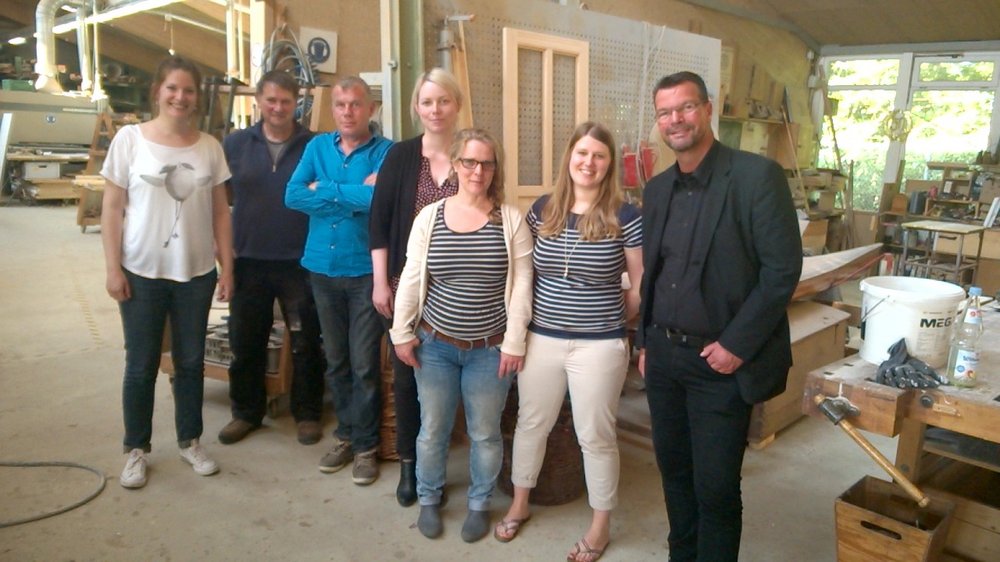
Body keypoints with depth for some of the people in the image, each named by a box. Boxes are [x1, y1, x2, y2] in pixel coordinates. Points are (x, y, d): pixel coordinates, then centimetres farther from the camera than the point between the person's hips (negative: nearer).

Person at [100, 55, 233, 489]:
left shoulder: (209, 147, 2)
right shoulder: (129, 139, -4)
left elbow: (220, 212, 5)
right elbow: (112, 208, -3)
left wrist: (227, 267, 2)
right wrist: (113, 269, -7)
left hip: (197, 272, 2)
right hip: (142, 272, -2)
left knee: (190, 362, 12)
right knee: (141, 365, 8)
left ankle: (190, 440, 29)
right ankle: (136, 449, 25)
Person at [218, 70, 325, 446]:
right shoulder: (236, 144, 4)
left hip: (300, 262, -2)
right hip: (249, 260, 3)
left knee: (305, 344, 8)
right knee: (245, 342, 14)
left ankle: (307, 413, 25)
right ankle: (246, 412, 31)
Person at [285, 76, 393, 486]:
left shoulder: (385, 151, -6)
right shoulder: (318, 146, 7)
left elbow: (379, 199, -25)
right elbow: (292, 196, -7)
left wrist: (325, 190, -12)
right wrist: (353, 194, -13)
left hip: (365, 270, -4)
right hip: (322, 268, 5)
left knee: (364, 364, 1)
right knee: (335, 360, 15)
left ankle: (366, 445, 17)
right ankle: (345, 434, 31)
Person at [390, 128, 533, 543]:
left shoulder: (511, 220, -5)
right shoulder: (430, 217, -2)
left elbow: (521, 285, -6)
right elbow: (411, 279, 1)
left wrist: (514, 342, -9)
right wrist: (401, 332, 0)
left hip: (490, 349, -1)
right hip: (435, 344, 1)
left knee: (485, 433, 12)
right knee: (432, 429, 14)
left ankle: (479, 503, 35)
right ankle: (429, 499, 36)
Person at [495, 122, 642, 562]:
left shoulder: (625, 217, -9)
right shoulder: (542, 210, 2)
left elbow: (642, 283, -3)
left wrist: (610, 317, 1)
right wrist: (545, 310, 4)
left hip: (599, 346, -3)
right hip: (541, 339, 4)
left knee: (595, 436, 9)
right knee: (531, 424, 17)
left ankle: (601, 526, 30)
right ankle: (519, 504, 40)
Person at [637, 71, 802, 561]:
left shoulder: (758, 176, -11)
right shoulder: (657, 190, 9)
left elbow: (783, 269, -13)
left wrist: (736, 345, -16)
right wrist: (645, 342, 14)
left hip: (719, 361, -6)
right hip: (663, 355, 6)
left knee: (715, 486, 3)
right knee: (673, 468, 17)